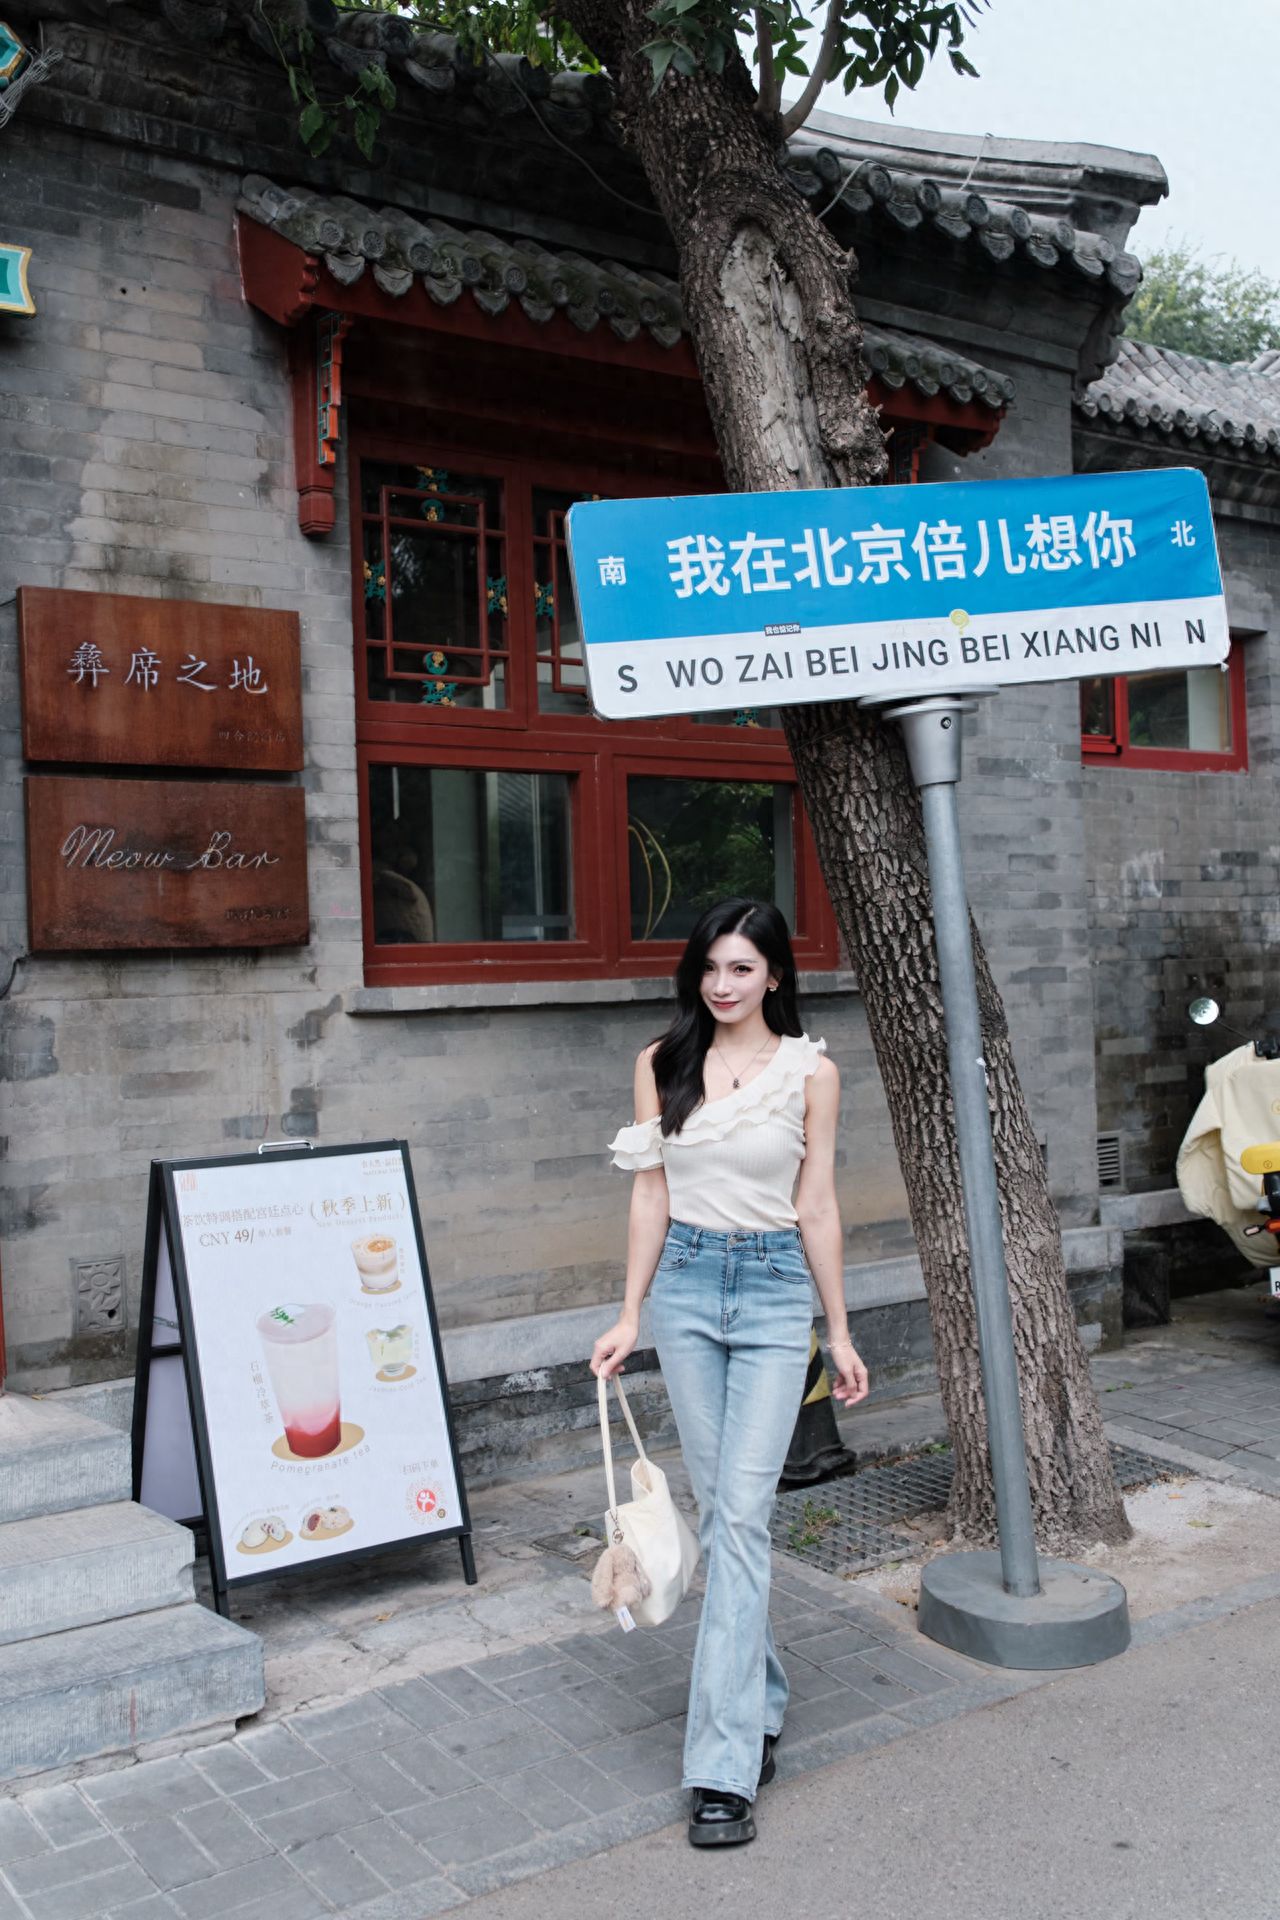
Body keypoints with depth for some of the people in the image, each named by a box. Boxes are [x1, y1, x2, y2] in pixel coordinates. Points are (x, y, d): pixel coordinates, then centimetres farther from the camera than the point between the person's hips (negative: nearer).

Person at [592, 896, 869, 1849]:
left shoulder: (811, 1072, -3)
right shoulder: (662, 1064, 2)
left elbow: (817, 1207, 1)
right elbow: (651, 1196, 5)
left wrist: (840, 1332, 5)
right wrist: (630, 1316, 3)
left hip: (774, 1290, -3)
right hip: (686, 1283, 3)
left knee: (743, 1511, -9)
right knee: (718, 1508, 10)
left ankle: (725, 1766, -4)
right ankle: (762, 1700, 30)